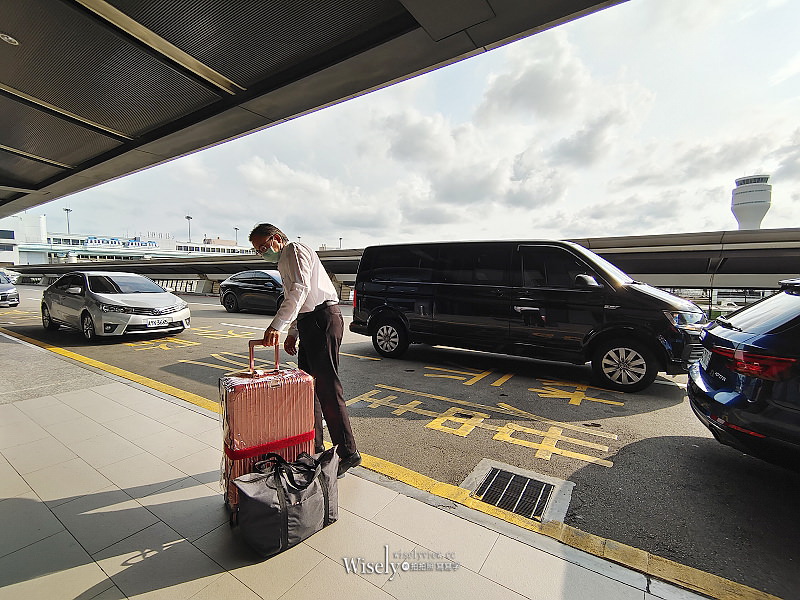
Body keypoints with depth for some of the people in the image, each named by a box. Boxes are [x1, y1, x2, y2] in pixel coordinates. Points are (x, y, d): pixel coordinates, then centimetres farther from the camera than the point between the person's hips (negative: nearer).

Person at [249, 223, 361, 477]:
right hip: (309, 323, 11)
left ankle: (348, 453, 0)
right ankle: (314, 447, 25)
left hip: (323, 319, -11)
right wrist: (292, 333, 20)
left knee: (328, 389, -9)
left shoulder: (296, 250, -5)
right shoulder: (284, 262, 27)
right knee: (308, 387, 13)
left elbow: (301, 288, -22)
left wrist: (276, 325, -28)